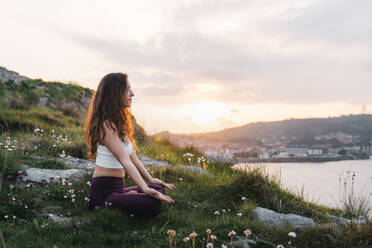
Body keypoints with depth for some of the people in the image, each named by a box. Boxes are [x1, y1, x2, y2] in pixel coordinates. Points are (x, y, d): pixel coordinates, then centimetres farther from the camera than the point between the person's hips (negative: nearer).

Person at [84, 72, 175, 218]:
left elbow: (133, 156, 15)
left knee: (159, 189, 3)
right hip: (103, 191, -9)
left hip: (118, 187, 9)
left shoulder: (119, 123, 14)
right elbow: (125, 161, -25)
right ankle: (107, 206, -8)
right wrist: (145, 189, -31)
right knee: (152, 205, -23)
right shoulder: (106, 125, -17)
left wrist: (150, 179, 13)